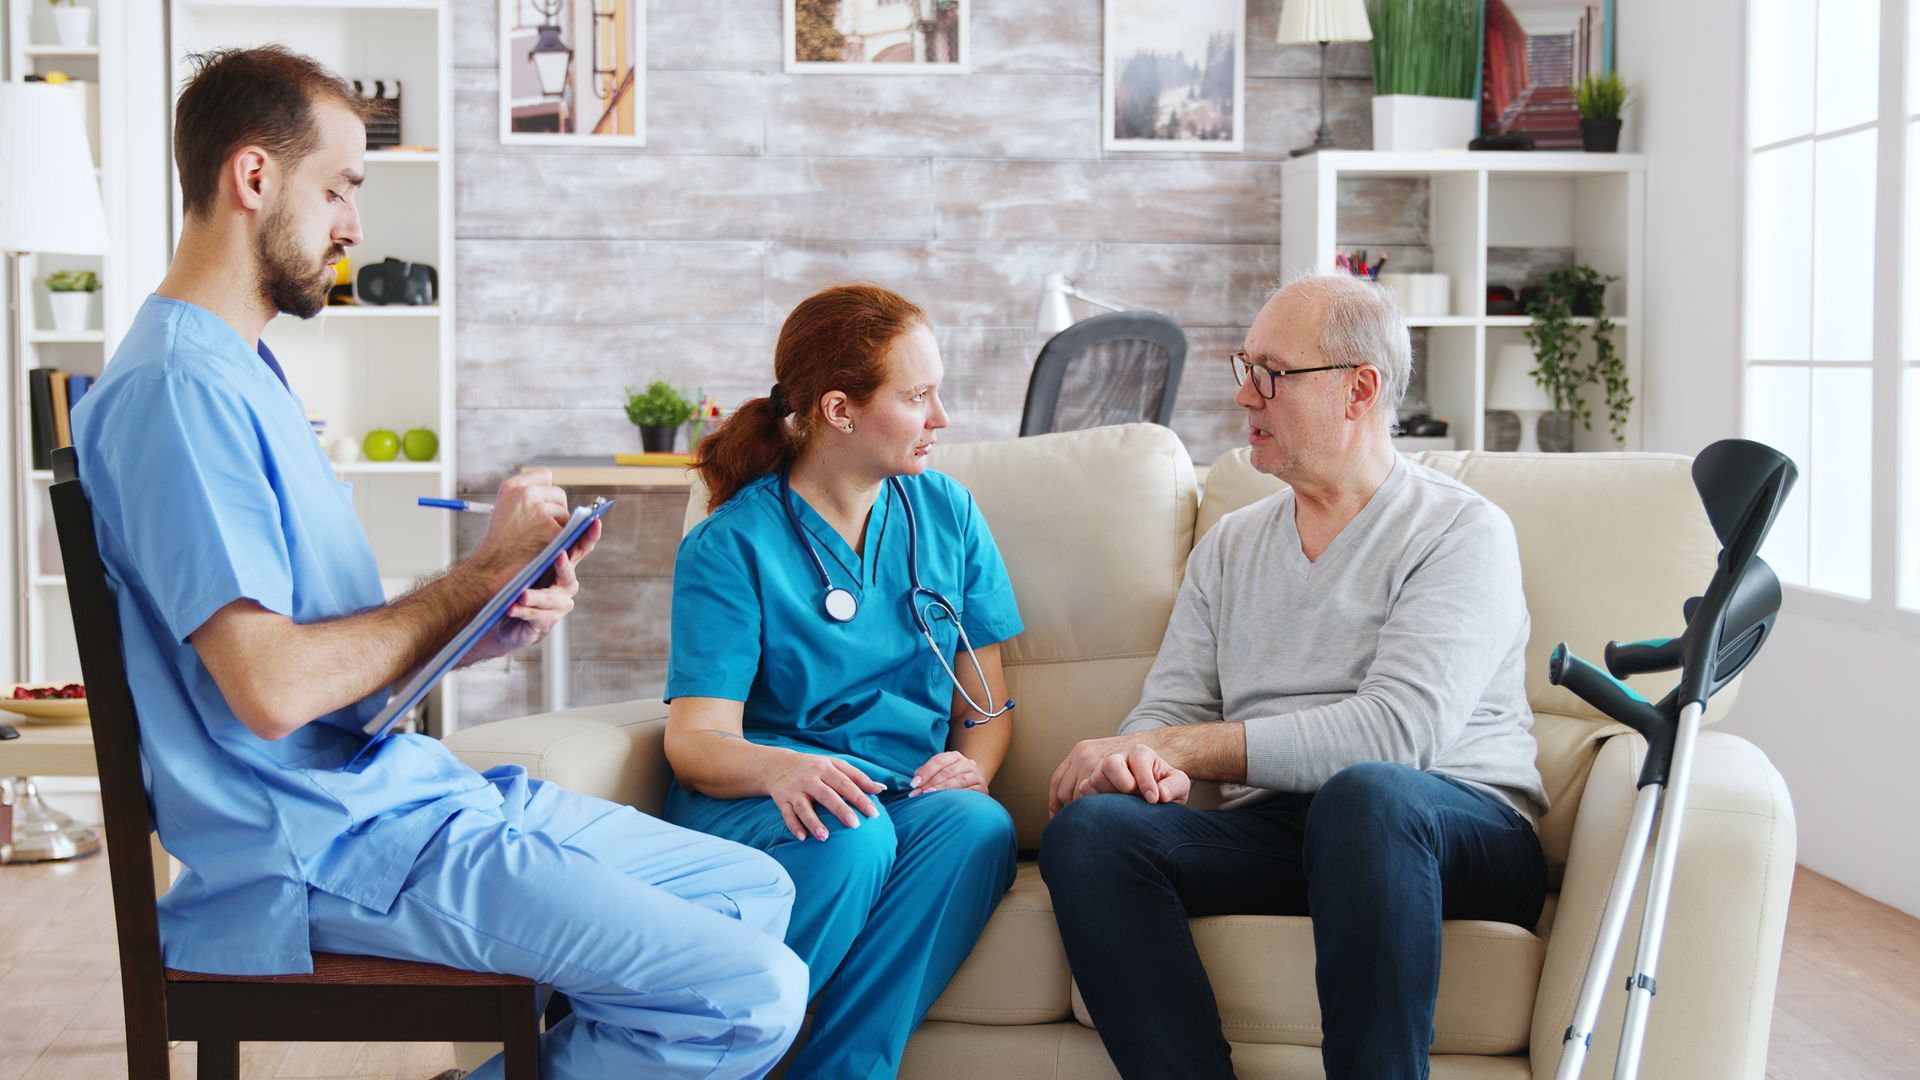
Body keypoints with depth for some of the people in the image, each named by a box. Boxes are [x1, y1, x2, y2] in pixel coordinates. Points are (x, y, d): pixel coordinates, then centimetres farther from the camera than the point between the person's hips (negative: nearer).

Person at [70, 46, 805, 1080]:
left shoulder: (243, 373, 17)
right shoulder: (178, 385, -16)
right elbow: (271, 686, -24)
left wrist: (491, 627, -1)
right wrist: (483, 574, -13)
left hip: (402, 789, 10)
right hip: (323, 840, -10)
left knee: (755, 890, 11)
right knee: (751, 994, -18)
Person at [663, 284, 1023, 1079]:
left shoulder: (948, 514, 12)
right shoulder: (732, 546, -2)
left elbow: (987, 702, 13)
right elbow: (695, 738, -11)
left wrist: (971, 766, -10)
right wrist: (781, 769, -33)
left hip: (908, 795, 4)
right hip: (752, 800, -3)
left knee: (980, 828, -31)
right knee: (851, 833, -38)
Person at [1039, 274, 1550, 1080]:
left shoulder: (1463, 531, -1)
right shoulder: (1230, 545, 20)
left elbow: (1399, 731, -15)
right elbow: (1167, 709, 13)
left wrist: (1187, 749, -15)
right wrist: (1152, 765, -14)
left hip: (1464, 836, -4)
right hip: (1270, 831, 5)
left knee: (1365, 792, -39)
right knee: (1089, 826, -23)